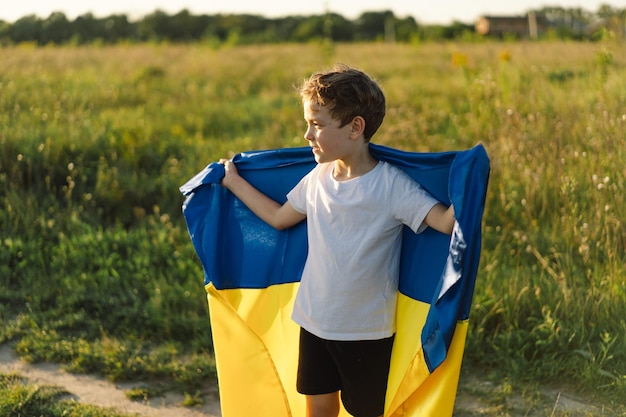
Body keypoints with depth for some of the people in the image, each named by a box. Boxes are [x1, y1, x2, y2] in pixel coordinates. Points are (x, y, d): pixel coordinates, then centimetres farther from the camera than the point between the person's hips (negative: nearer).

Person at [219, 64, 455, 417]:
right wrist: (233, 181, 22)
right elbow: (279, 217, 17)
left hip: (367, 331, -5)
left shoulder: (391, 184, -18)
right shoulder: (318, 179, 1)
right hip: (315, 322, 5)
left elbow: (446, 222, -28)